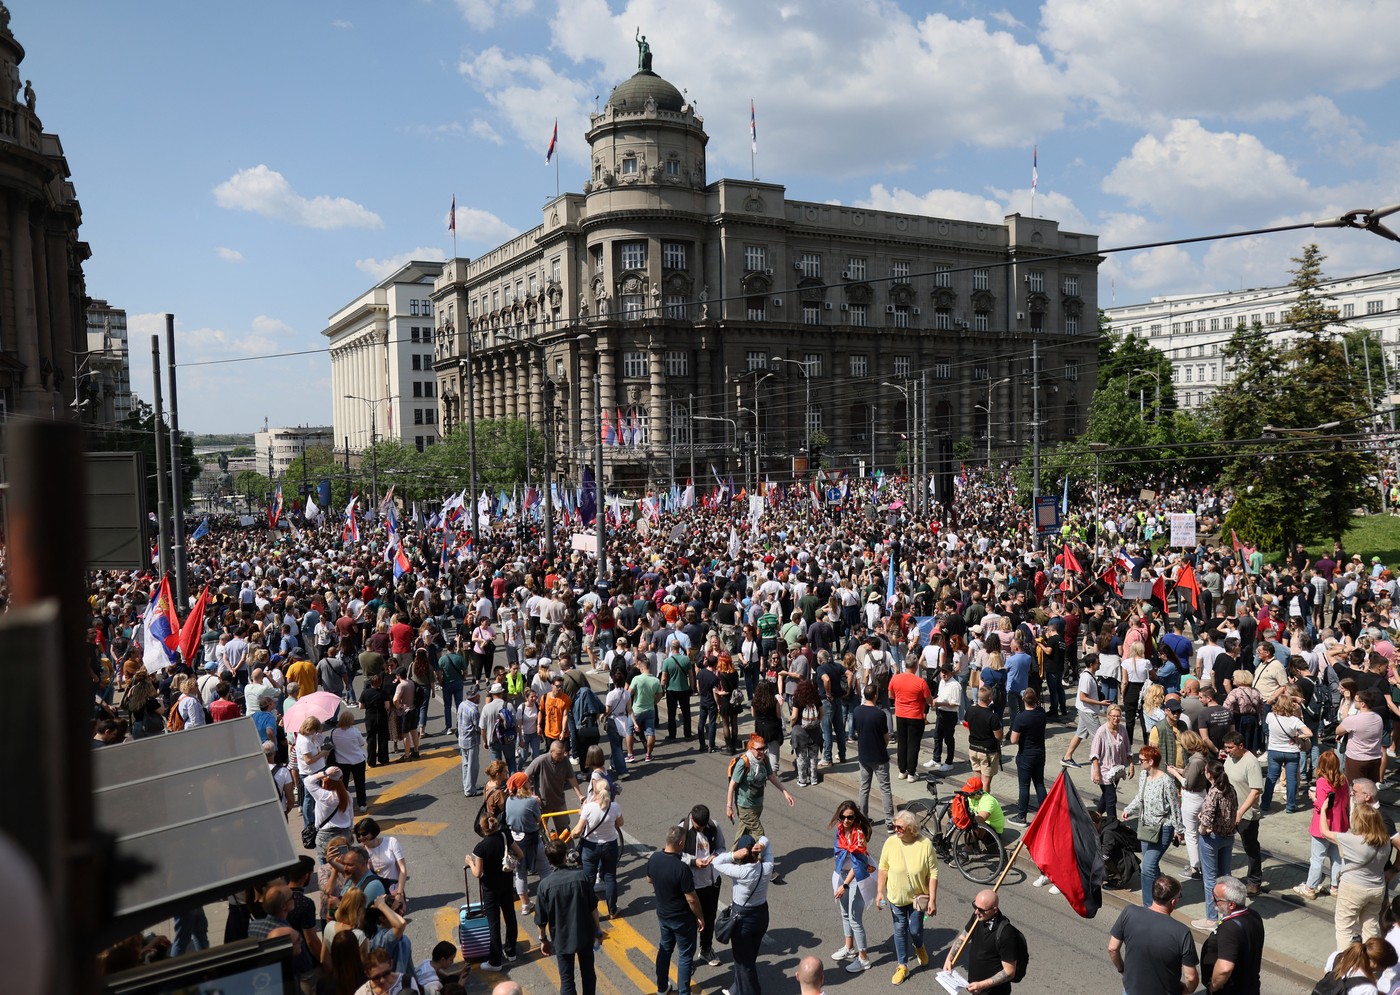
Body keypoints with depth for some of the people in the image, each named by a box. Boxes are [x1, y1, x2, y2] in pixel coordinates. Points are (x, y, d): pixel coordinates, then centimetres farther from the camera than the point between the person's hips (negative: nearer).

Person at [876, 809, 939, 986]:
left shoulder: (925, 844, -21)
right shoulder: (890, 842, -16)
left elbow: (933, 873, -14)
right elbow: (883, 869, -3)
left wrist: (932, 900, -14)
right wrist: (880, 892, -4)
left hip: (918, 897, -2)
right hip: (896, 897, 2)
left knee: (915, 930, 8)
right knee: (900, 931, 12)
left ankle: (919, 947, 44)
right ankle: (903, 966, 30)